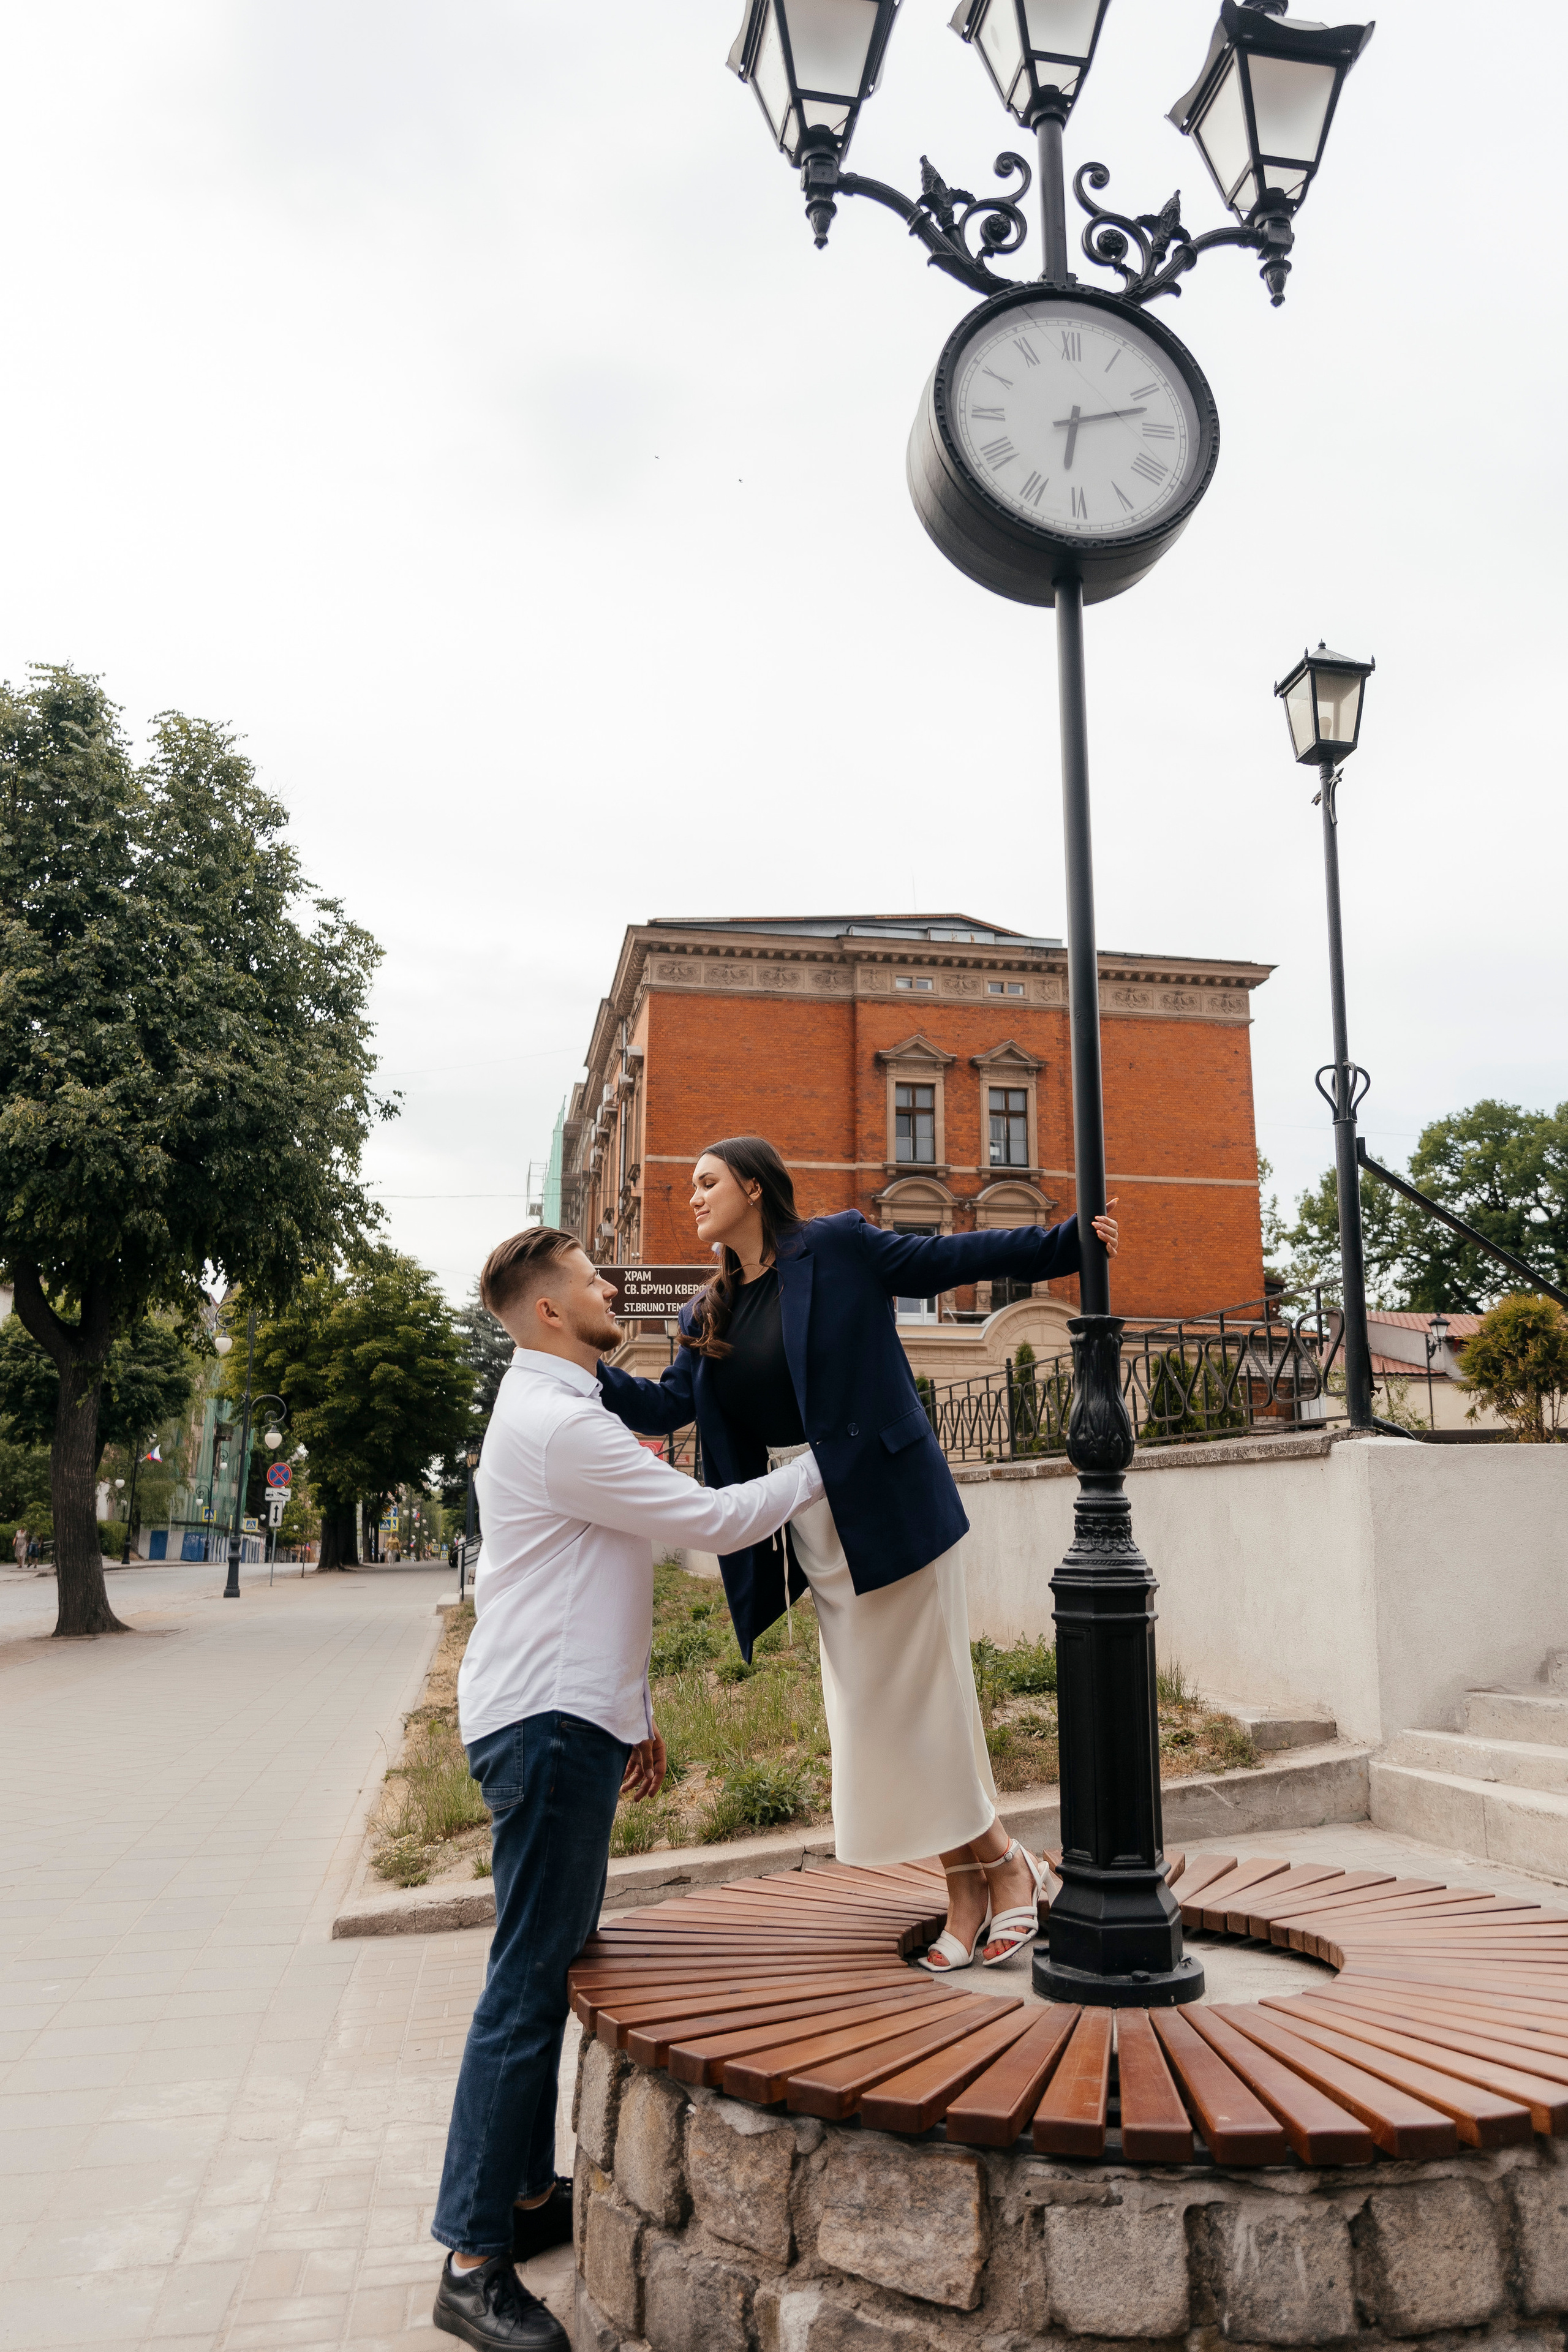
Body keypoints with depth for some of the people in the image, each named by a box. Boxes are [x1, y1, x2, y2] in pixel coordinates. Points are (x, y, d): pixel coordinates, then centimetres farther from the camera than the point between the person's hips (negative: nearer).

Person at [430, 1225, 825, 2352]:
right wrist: (819, 1464, -1)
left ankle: (529, 2196, 27)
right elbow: (715, 1520, -15)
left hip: (569, 1719, 11)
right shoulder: (558, 1424, -17)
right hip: (547, 1723, -11)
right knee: (528, 1985, -6)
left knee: (552, 1965, 16)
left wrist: (631, 1710, 24)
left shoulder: (559, 1412, 18)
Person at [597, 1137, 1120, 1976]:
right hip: (812, 1528, 7)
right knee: (868, 1707, 7)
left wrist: (1072, 1241, -9)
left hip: (887, 1504, -6)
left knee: (921, 1694, -4)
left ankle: (1006, 1866, 16)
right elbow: (669, 1404, 8)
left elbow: (952, 1257, -4)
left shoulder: (837, 1247, -5)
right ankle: (968, 1890, 19)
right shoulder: (708, 1315, 12)